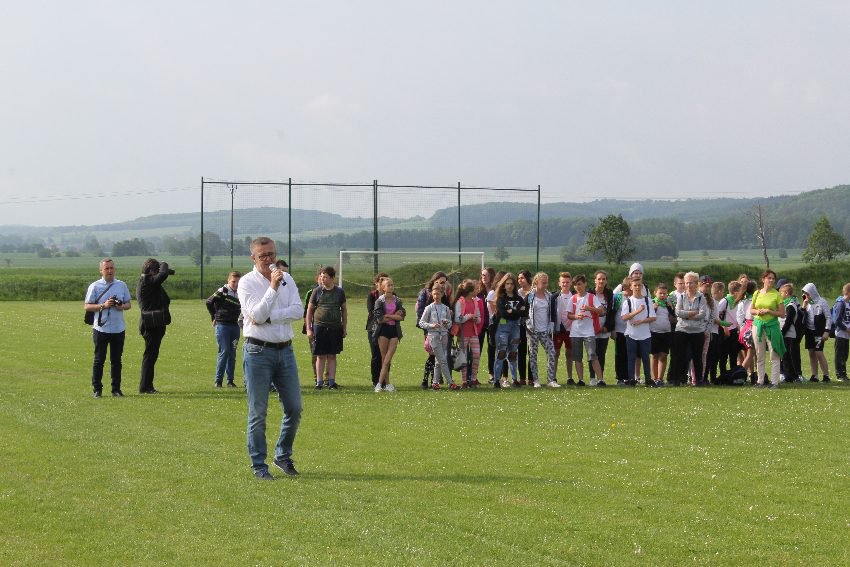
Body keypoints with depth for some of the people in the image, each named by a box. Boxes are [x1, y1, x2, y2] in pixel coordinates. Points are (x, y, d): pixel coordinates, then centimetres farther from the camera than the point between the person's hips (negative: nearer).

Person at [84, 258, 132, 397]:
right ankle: (97, 389, 9)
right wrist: (103, 305, -16)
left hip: (118, 328, 3)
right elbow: (87, 307, -2)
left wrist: (122, 306, -10)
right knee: (99, 360, 2)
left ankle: (116, 389, 13)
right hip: (101, 328, -3)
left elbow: (128, 304, 13)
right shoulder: (95, 286, -1)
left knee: (116, 360, 7)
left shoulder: (122, 285, 8)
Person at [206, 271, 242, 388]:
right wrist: (214, 317, 5)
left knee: (232, 354, 6)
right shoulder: (222, 291, -6)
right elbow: (209, 302, -2)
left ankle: (230, 380, 12)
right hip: (222, 325, -5)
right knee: (224, 352, -8)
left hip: (235, 325, 5)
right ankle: (218, 380, -2)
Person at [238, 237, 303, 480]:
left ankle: (283, 456, 23)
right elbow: (257, 316, -16)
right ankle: (259, 466, 6)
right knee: (258, 413, -1)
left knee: (294, 408, 6)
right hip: (258, 352, -5)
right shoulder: (247, 282, -4)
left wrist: (269, 317, -13)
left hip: (285, 350, 5)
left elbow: (298, 311, -3)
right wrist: (273, 287, -21)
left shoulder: (286, 279, 10)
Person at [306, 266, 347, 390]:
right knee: (321, 356, 1)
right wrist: (308, 329, 0)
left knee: (332, 356, 4)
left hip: (335, 328, 1)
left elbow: (344, 310, 13)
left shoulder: (339, 292, 5)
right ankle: (319, 382, 6)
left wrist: (344, 328, 10)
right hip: (319, 327, -1)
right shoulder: (317, 291, 2)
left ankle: (332, 381, 9)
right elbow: (309, 310, 6)